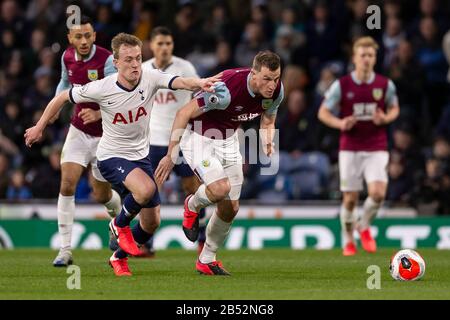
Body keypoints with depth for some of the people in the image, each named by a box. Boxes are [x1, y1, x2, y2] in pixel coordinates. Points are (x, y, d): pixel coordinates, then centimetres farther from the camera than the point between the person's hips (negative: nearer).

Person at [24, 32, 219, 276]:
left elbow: (180, 82, -33)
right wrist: (39, 127, 4)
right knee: (146, 189, -33)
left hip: (141, 156, 5)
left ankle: (119, 257, 35)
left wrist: (199, 83, -56)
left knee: (152, 222, 9)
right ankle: (120, 224, -3)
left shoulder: (150, 78, -14)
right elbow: (62, 98, -4)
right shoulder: (102, 88, -19)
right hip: (111, 157, -5)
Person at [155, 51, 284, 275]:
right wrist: (171, 155, -23)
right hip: (199, 138, -7)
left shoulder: (276, 91, -13)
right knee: (220, 189, -28)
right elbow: (184, 113, -26)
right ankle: (193, 205, 8)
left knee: (230, 208, 5)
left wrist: (267, 141, -14)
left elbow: (268, 122, 9)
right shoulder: (226, 89, -35)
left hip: (228, 142, 7)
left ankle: (207, 260, 25)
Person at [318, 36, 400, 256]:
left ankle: (364, 226, 12)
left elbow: (394, 108, 14)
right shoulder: (341, 85, -4)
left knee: (378, 193, -17)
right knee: (350, 198, 1)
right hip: (350, 149, 0)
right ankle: (348, 241, 22)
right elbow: (323, 112, 2)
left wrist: (386, 118, -9)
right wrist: (340, 123, -17)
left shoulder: (385, 84, -1)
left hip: (376, 149, 0)